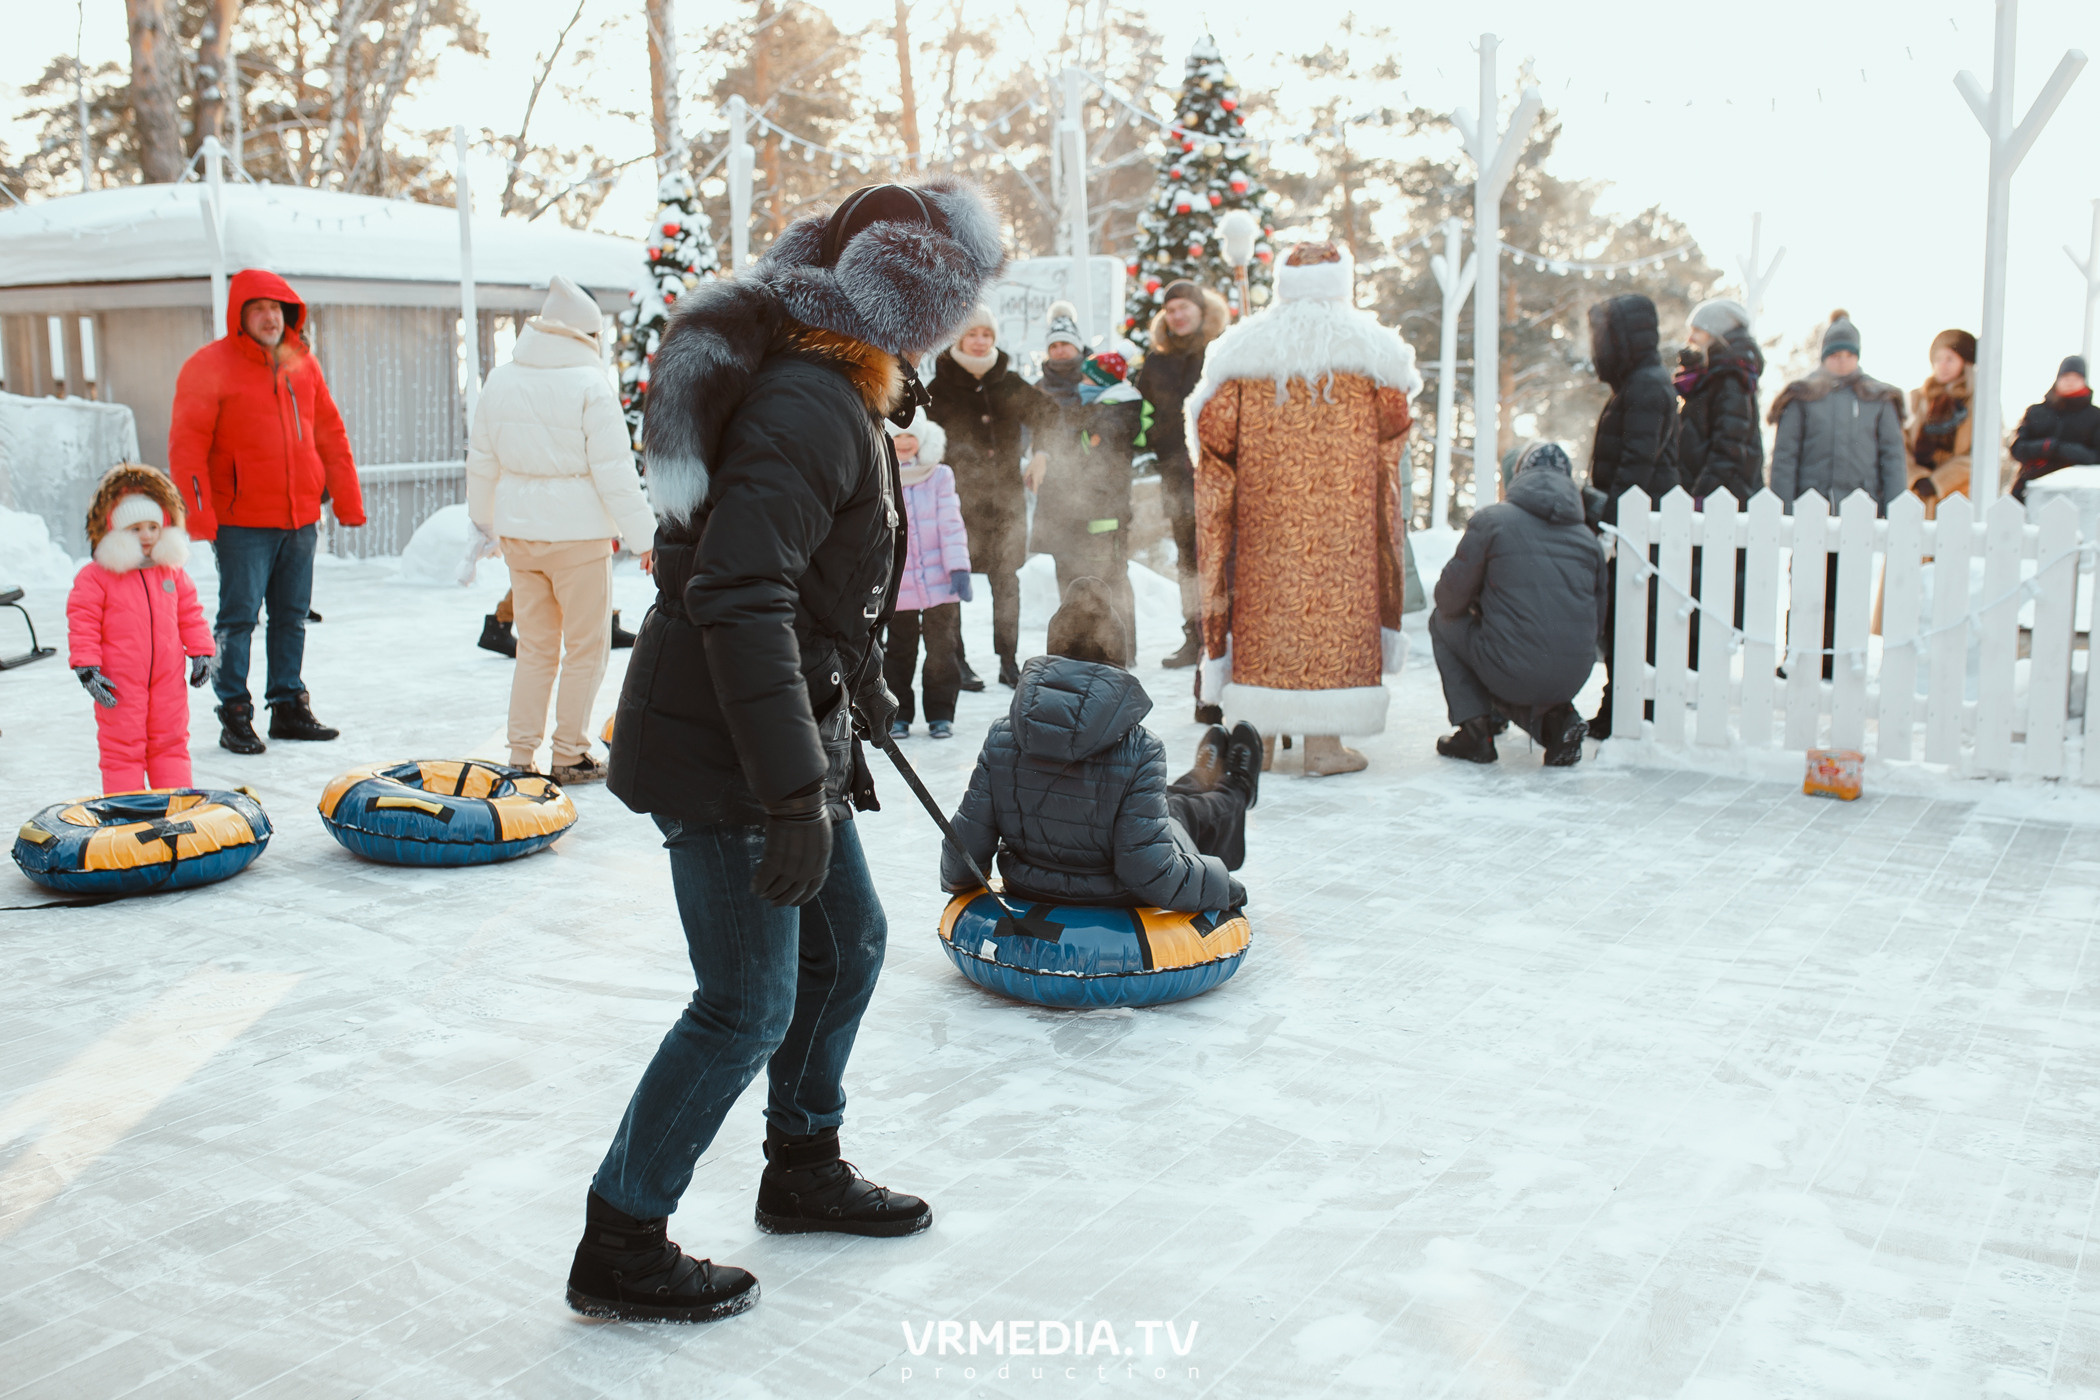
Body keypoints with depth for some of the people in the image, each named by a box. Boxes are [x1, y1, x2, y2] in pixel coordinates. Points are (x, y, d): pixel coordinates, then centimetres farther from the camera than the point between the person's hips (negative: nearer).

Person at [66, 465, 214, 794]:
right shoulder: (95, 576, -7)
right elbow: (82, 624, -8)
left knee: (171, 741, 11)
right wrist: (87, 668, -15)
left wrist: (200, 651, 6)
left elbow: (189, 615, 14)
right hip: (119, 681, -4)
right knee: (122, 745, 2)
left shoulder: (172, 572, 7)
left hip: (168, 679, 4)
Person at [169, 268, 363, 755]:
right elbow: (186, 445, -9)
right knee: (239, 618, -3)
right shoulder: (209, 367, -5)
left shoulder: (302, 363, 11)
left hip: (301, 516, 5)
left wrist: (347, 497, 13)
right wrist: (197, 512, -18)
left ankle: (289, 707, 21)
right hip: (242, 520, -5)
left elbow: (329, 432, 17)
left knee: (292, 617, 11)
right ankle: (235, 716, 5)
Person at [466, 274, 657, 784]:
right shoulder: (589, 386, -12)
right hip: (578, 531, -6)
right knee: (586, 647, 6)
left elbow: (482, 461, 14)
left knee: (534, 646, 16)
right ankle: (569, 756, 10)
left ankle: (521, 755, 17)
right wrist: (644, 535, -6)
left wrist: (486, 519, 29)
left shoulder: (500, 381, 6)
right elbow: (613, 470, -13)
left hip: (518, 531, 6)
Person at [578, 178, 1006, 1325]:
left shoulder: (840, 396, 11)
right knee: (749, 1004, -3)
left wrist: (853, 696, 32)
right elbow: (739, 598, -30)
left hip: (785, 738, 10)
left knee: (847, 938, 19)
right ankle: (618, 1249, 13)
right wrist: (794, 792, -31)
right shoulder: (810, 407, -22)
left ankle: (803, 1168, 38)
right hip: (719, 753, -10)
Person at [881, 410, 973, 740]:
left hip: (940, 584, 0)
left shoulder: (940, 477, 2)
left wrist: (958, 567, -8)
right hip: (897, 587, 0)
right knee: (899, 652, 9)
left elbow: (951, 524, 0)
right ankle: (898, 715, 19)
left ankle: (940, 714, 17)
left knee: (942, 651, 5)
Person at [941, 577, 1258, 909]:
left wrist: (955, 879, 13)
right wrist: (1222, 886, -11)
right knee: (1185, 812, 29)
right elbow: (1150, 873, -29)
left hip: (1029, 892, 4)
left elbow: (968, 838, -10)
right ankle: (1234, 795, 65)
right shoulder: (1138, 750, -29)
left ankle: (1199, 783, 67)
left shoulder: (1002, 736, -17)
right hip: (1118, 906, -4)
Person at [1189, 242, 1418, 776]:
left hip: (1264, 516, 2)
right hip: (1344, 520, -2)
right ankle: (1324, 741, -1)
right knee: (1335, 596, 1)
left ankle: (1259, 736, 11)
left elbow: (1214, 438, 5)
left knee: (1264, 601, 9)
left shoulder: (1240, 353, 5)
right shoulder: (1371, 353, 2)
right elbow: (1391, 434, 10)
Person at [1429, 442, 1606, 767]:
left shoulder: (1491, 519, 0)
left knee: (1443, 620, 21)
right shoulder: (1587, 536, 12)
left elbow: (1450, 600, 3)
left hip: (1514, 673, -5)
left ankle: (1475, 727, 11)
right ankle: (1555, 716, 8)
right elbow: (1597, 619, 16)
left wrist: (1481, 605, 27)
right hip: (1575, 677, 5)